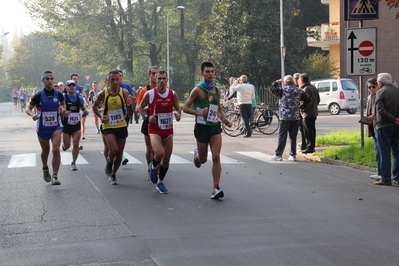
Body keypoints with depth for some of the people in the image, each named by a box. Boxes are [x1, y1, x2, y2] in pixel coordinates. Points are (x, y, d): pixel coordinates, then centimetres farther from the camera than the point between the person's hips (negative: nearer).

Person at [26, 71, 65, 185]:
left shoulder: (59, 94, -2)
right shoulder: (38, 95, -9)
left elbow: (62, 103, 21)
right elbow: (28, 109, -3)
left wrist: (62, 108, -2)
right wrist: (33, 114, -26)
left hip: (56, 127, 1)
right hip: (42, 128, -1)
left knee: (56, 149, -17)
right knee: (45, 151, 13)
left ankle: (55, 176, -13)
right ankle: (45, 169, 44)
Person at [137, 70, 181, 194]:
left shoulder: (173, 94, 0)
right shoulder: (149, 94, -7)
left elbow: (177, 108, 13)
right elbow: (140, 108, 5)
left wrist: (178, 114, -10)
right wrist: (148, 117, -12)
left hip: (168, 129, 4)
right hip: (154, 129, -4)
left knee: (167, 158, 7)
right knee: (159, 153, -25)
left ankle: (160, 182, 27)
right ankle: (153, 166, 11)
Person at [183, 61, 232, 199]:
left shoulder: (217, 90, 9)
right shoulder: (198, 90, -8)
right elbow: (185, 108, -7)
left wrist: (225, 120, 6)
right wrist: (199, 113, -23)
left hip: (215, 127, 3)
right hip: (202, 127, -3)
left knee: (216, 157, -9)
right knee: (203, 159, 9)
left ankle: (216, 188, -6)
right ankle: (196, 154, 47)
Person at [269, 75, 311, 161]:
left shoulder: (283, 90, -6)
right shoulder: (299, 91, 7)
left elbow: (272, 89, 2)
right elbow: (308, 99, 8)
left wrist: (277, 82, 13)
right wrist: (301, 106, 13)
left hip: (285, 116, -4)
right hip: (296, 117, 4)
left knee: (282, 136, -2)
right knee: (293, 137, 9)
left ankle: (278, 155, 0)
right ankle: (293, 155, 11)